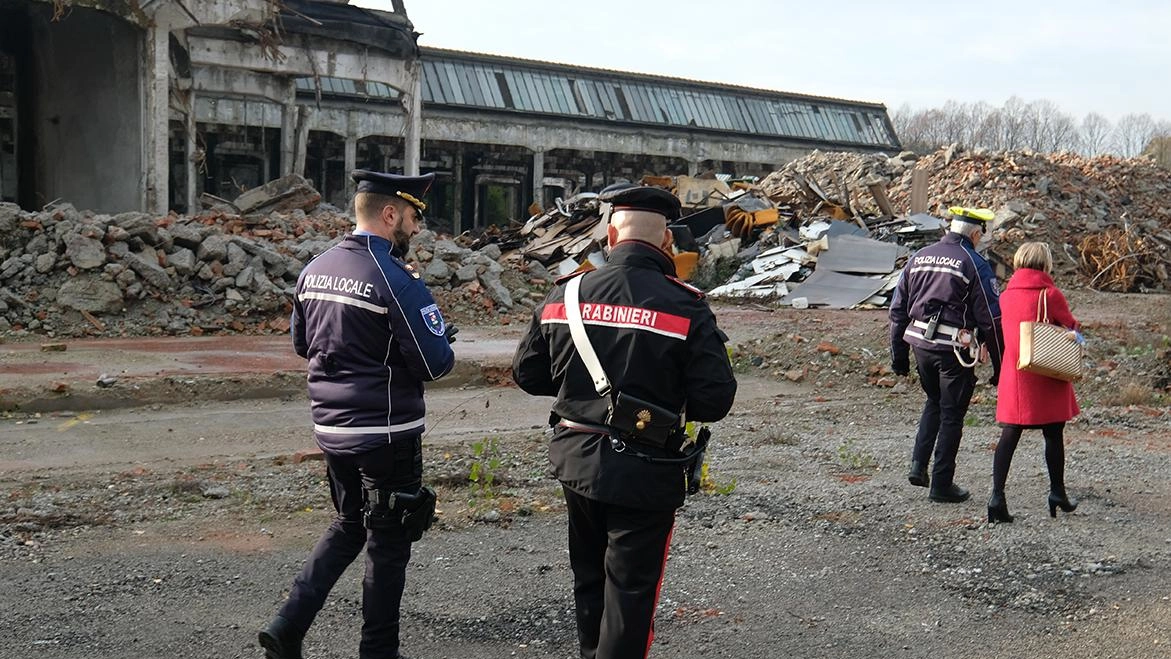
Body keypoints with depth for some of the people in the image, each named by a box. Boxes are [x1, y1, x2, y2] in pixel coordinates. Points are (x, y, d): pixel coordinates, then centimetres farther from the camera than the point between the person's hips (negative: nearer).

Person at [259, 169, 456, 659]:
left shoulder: (315, 270, 4)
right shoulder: (396, 280, -19)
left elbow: (301, 343, 17)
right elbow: (435, 364, -18)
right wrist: (443, 345, 3)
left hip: (330, 427, 7)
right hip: (386, 434, -7)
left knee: (349, 523, 23)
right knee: (388, 542, 8)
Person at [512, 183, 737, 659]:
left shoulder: (565, 295, -3)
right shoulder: (684, 306, -16)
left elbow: (527, 374, 6)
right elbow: (716, 400, -15)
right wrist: (667, 401, 5)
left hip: (576, 463, 5)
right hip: (644, 472, -5)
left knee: (589, 579, 24)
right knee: (630, 590, 7)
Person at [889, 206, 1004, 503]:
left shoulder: (918, 258, 9)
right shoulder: (974, 264, -8)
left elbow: (898, 309, 13)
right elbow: (990, 319, -8)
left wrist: (898, 355, 19)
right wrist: (999, 365, -2)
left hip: (920, 344, 5)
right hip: (955, 349, -5)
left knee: (934, 403, 25)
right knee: (951, 415, 6)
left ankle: (918, 465, 13)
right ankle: (941, 484, 12)